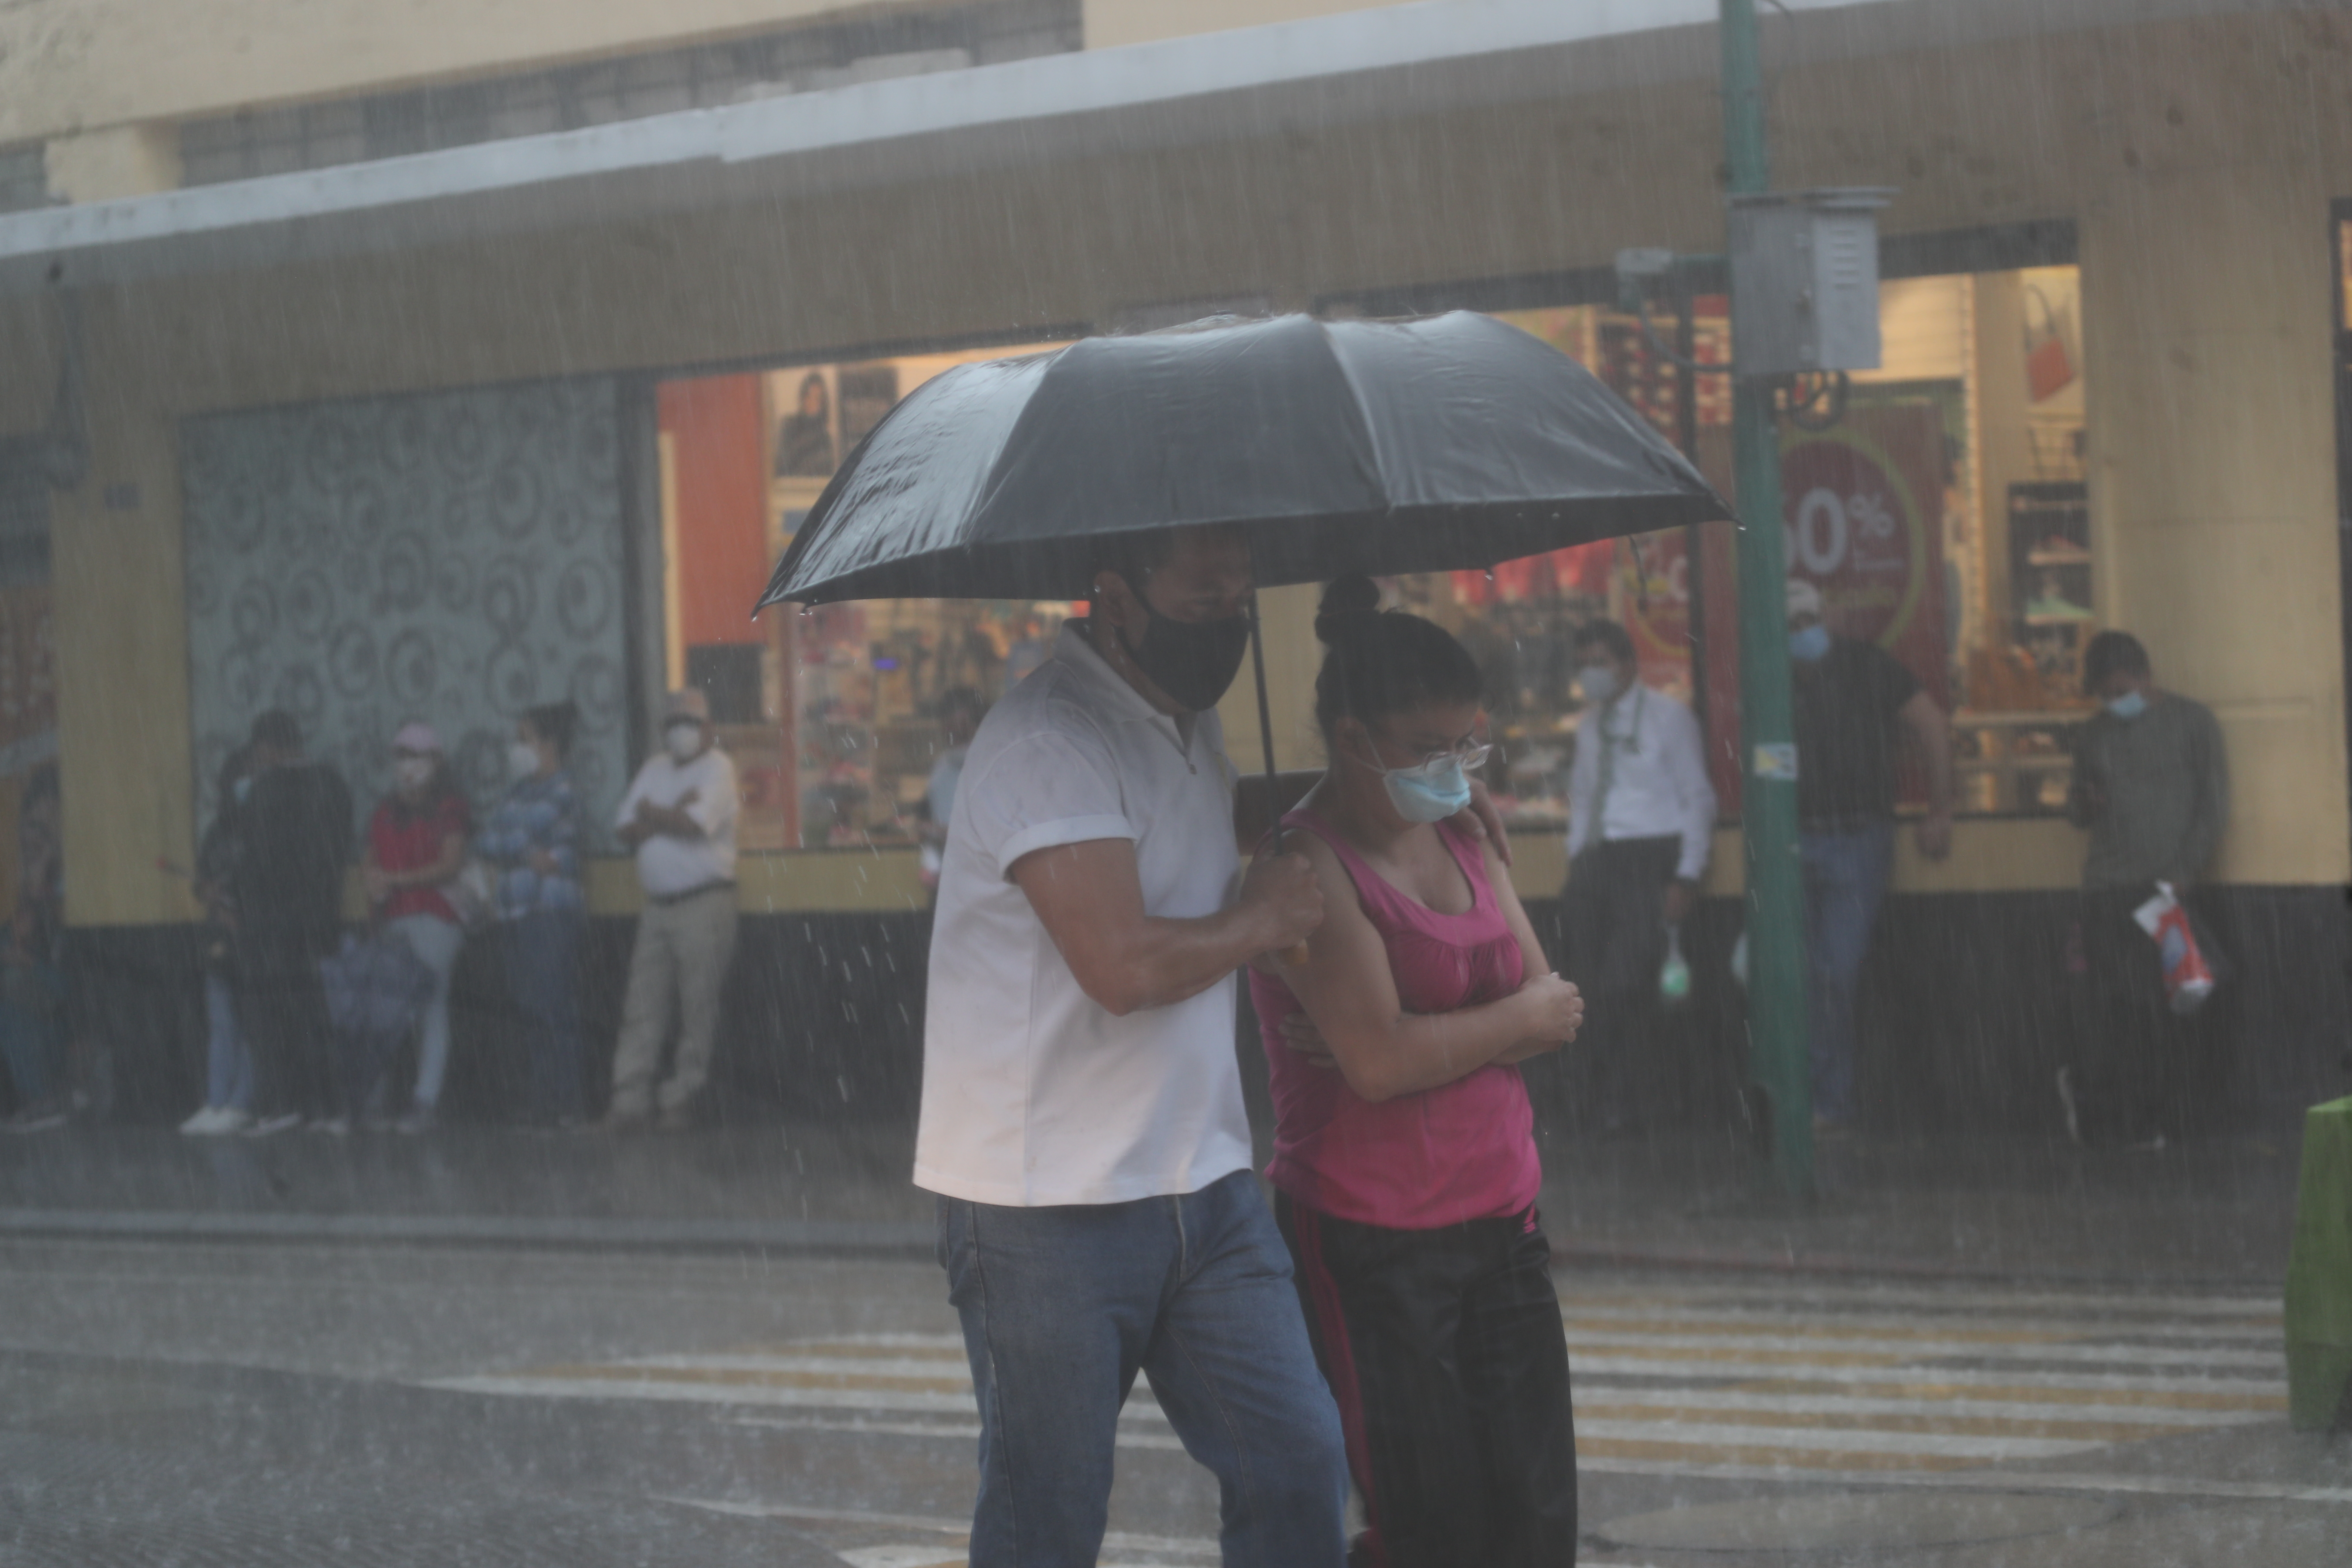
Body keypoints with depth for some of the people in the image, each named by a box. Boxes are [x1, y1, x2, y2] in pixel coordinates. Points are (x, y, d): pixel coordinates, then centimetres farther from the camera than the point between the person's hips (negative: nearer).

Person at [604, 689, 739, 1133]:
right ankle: (631, 1099, 1)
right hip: (658, 904, 6)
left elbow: (697, 826, -17)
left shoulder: (717, 768, -2)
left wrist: (652, 815, -1)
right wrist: (672, 816, -9)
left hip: (704, 901, -6)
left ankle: (682, 1098, 3)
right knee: (643, 1005, 1)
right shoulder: (654, 770, 16)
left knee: (698, 1009, -3)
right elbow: (627, 831, 7)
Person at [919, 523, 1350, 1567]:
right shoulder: (1046, 743, -17)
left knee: (1299, 1465, 1)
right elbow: (1124, 963, -26)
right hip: (1047, 1205, -8)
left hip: (1204, 1187, 8)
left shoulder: (1191, 727, 14)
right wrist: (1262, 918, -9)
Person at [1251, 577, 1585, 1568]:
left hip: (1499, 1224, 7)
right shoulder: (1310, 865, -13)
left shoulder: (1461, 837, 12)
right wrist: (1516, 1018, -7)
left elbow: (1554, 1016, 6)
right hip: (1373, 1251, -7)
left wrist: (1431, 1041, -12)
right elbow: (1379, 1060, -22)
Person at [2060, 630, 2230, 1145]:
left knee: (2166, 1002, -6)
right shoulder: (2093, 735, 16)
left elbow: (2214, 805, 0)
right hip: (2108, 889, 2)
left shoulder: (2192, 722, 5)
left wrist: (2185, 870, -11)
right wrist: (2080, 803, 0)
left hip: (2167, 885, -2)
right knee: (2107, 1005, -8)